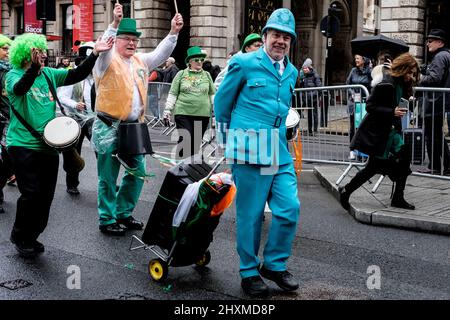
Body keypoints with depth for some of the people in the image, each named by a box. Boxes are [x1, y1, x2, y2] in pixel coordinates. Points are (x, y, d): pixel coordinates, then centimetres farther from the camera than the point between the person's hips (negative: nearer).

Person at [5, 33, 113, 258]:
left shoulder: (49, 74, 8)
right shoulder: (14, 75, -7)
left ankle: (31, 236, 25)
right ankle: (20, 237, 13)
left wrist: (95, 54, -5)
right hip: (24, 145, -6)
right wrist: (34, 67, -46)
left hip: (49, 145, 6)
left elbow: (76, 75, 5)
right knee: (31, 193, -9)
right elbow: (19, 88, -29)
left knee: (46, 195, 9)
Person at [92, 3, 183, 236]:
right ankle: (107, 220, 13)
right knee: (108, 177, 1)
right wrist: (115, 23, -38)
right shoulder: (108, 61, -5)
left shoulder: (141, 61, 15)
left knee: (138, 171, 11)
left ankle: (123, 213, 27)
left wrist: (173, 32, -5)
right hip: (110, 128, -7)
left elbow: (161, 54, 10)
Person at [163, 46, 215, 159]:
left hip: (202, 114, 3)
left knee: (196, 142, 6)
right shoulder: (181, 74, 5)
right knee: (185, 140, -12)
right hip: (183, 113, -2)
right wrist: (167, 110, 2)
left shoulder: (207, 75, 12)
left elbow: (212, 94, 19)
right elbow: (172, 94, 7)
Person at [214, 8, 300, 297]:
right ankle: (249, 272, 18)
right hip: (250, 153, -5)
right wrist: (230, 140, 12)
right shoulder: (245, 63, -3)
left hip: (280, 152, 6)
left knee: (290, 208, 0)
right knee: (251, 214, 1)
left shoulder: (292, 72, 14)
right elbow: (222, 101, 5)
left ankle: (275, 265, 20)